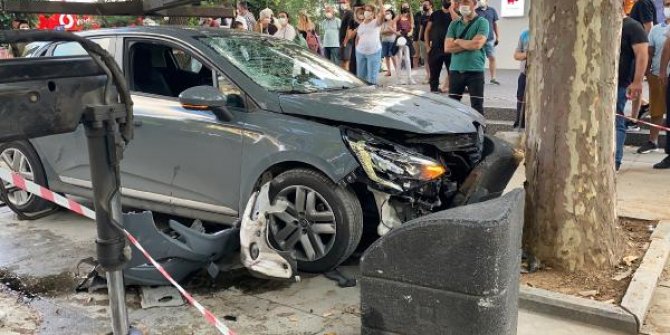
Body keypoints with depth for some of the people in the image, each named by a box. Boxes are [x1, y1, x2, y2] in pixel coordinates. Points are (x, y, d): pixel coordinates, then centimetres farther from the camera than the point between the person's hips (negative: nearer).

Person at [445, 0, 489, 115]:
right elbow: (447, 47, -1)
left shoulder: (482, 22, -2)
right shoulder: (454, 24, 10)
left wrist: (458, 41, -3)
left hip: (475, 71, -4)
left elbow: (477, 44, -16)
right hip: (455, 70, 4)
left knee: (477, 106, -1)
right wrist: (469, 44, -9)